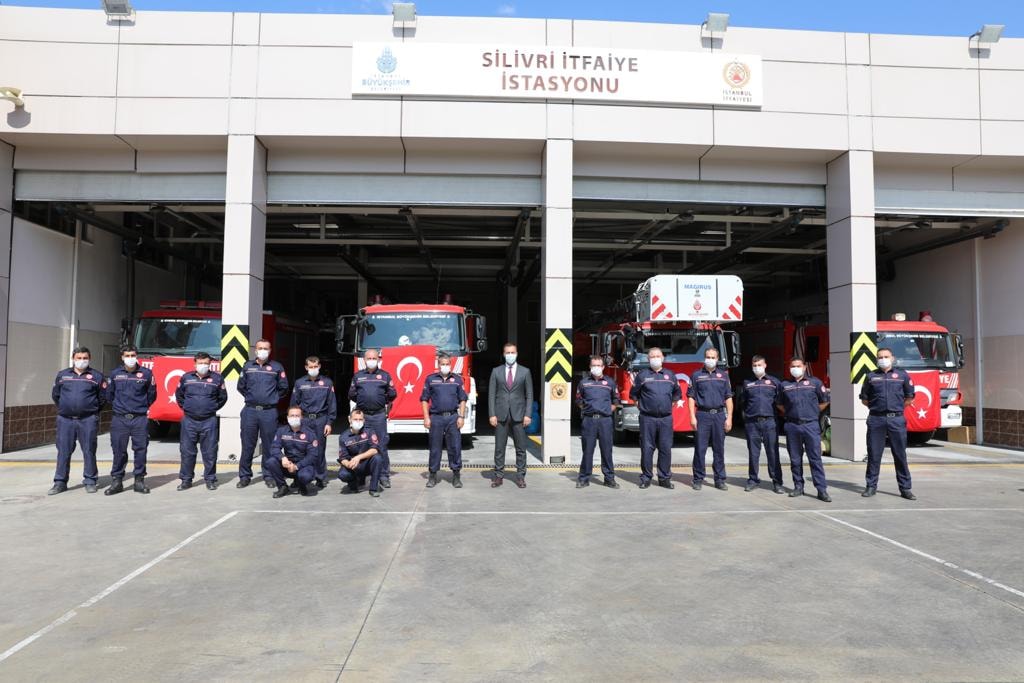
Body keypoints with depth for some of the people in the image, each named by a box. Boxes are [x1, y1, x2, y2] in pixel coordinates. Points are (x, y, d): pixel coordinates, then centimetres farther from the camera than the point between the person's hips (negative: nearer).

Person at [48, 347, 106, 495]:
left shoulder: (96, 376, 3)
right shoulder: (62, 375, 10)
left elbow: (103, 397, 6)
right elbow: (55, 395, 20)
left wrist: (93, 410, 8)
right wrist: (63, 408, 15)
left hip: (88, 420, -2)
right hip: (65, 420, 2)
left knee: (89, 451, 1)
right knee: (63, 452, 5)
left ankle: (90, 481, 9)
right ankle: (60, 482, 13)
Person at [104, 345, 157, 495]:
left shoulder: (146, 373, 1)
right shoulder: (115, 374, 4)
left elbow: (151, 394, 12)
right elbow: (109, 394, 17)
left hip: (140, 419, -1)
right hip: (120, 419, 1)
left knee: (141, 449, 2)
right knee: (119, 450, 3)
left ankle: (139, 480, 11)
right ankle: (116, 481, 11)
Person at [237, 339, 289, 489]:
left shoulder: (277, 367, 4)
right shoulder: (247, 366, 9)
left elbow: (283, 388, 10)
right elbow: (241, 387, 18)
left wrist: (273, 398, 7)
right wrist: (250, 397, 12)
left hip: (269, 412, -1)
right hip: (250, 410, 1)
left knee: (268, 445, 3)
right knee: (247, 445, 4)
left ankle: (268, 476, 12)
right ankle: (244, 476, 13)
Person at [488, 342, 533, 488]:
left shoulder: (525, 372, 5)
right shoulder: (496, 371, 6)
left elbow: (529, 395, 4)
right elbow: (491, 394, 4)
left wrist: (527, 415, -5)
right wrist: (492, 414, -4)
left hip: (518, 415, 0)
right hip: (500, 415, 0)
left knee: (521, 448, 3)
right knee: (499, 448, 4)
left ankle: (520, 476, 11)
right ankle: (498, 476, 11)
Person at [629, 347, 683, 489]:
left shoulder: (670, 375, 12)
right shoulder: (642, 375, 4)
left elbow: (677, 393, 23)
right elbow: (633, 394, 10)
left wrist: (676, 402, 11)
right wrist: (641, 406, 4)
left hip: (666, 418, 2)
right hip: (648, 418, -2)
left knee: (665, 448, 4)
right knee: (647, 448, 1)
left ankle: (665, 478, 13)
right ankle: (646, 478, 10)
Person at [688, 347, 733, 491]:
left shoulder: (723, 375, 10)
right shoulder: (696, 375, 6)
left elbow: (728, 398, 8)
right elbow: (691, 397, 3)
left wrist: (729, 418, 0)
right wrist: (692, 417, -6)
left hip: (719, 415, 2)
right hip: (702, 415, -1)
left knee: (719, 449, 5)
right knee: (700, 448, 0)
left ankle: (720, 479, 13)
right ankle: (698, 479, 8)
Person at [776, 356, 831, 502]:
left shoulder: (814, 382, 5)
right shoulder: (785, 385, 11)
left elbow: (824, 401, 11)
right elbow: (780, 405, 21)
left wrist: (813, 413, 9)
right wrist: (789, 414, 11)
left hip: (811, 425, -2)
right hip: (792, 426, 2)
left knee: (815, 458, -4)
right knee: (795, 459, 8)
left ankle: (822, 490, -3)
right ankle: (798, 486, 18)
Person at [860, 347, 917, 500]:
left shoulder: (902, 375, 7)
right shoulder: (871, 376, 8)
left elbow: (909, 398, 11)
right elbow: (864, 399, 15)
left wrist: (896, 407, 8)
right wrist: (875, 407, 7)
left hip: (897, 419, 0)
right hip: (876, 419, 1)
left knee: (900, 454, 3)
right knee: (874, 454, 4)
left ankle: (905, 488, 9)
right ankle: (871, 486, 11)